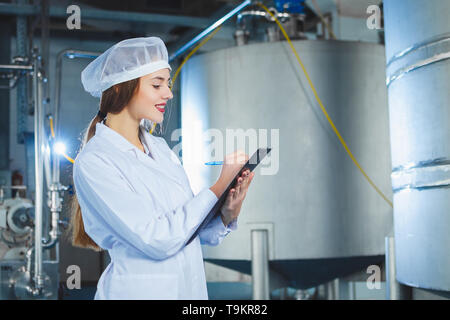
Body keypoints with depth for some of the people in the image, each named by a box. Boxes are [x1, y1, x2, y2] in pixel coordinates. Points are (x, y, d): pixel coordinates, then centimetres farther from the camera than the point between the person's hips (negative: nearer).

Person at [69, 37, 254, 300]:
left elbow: (193, 230, 7)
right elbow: (157, 240, -21)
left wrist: (228, 215, -11)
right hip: (139, 290, -6)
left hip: (191, 287, 6)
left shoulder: (160, 147, 5)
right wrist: (220, 185, -18)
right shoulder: (93, 162, -16)